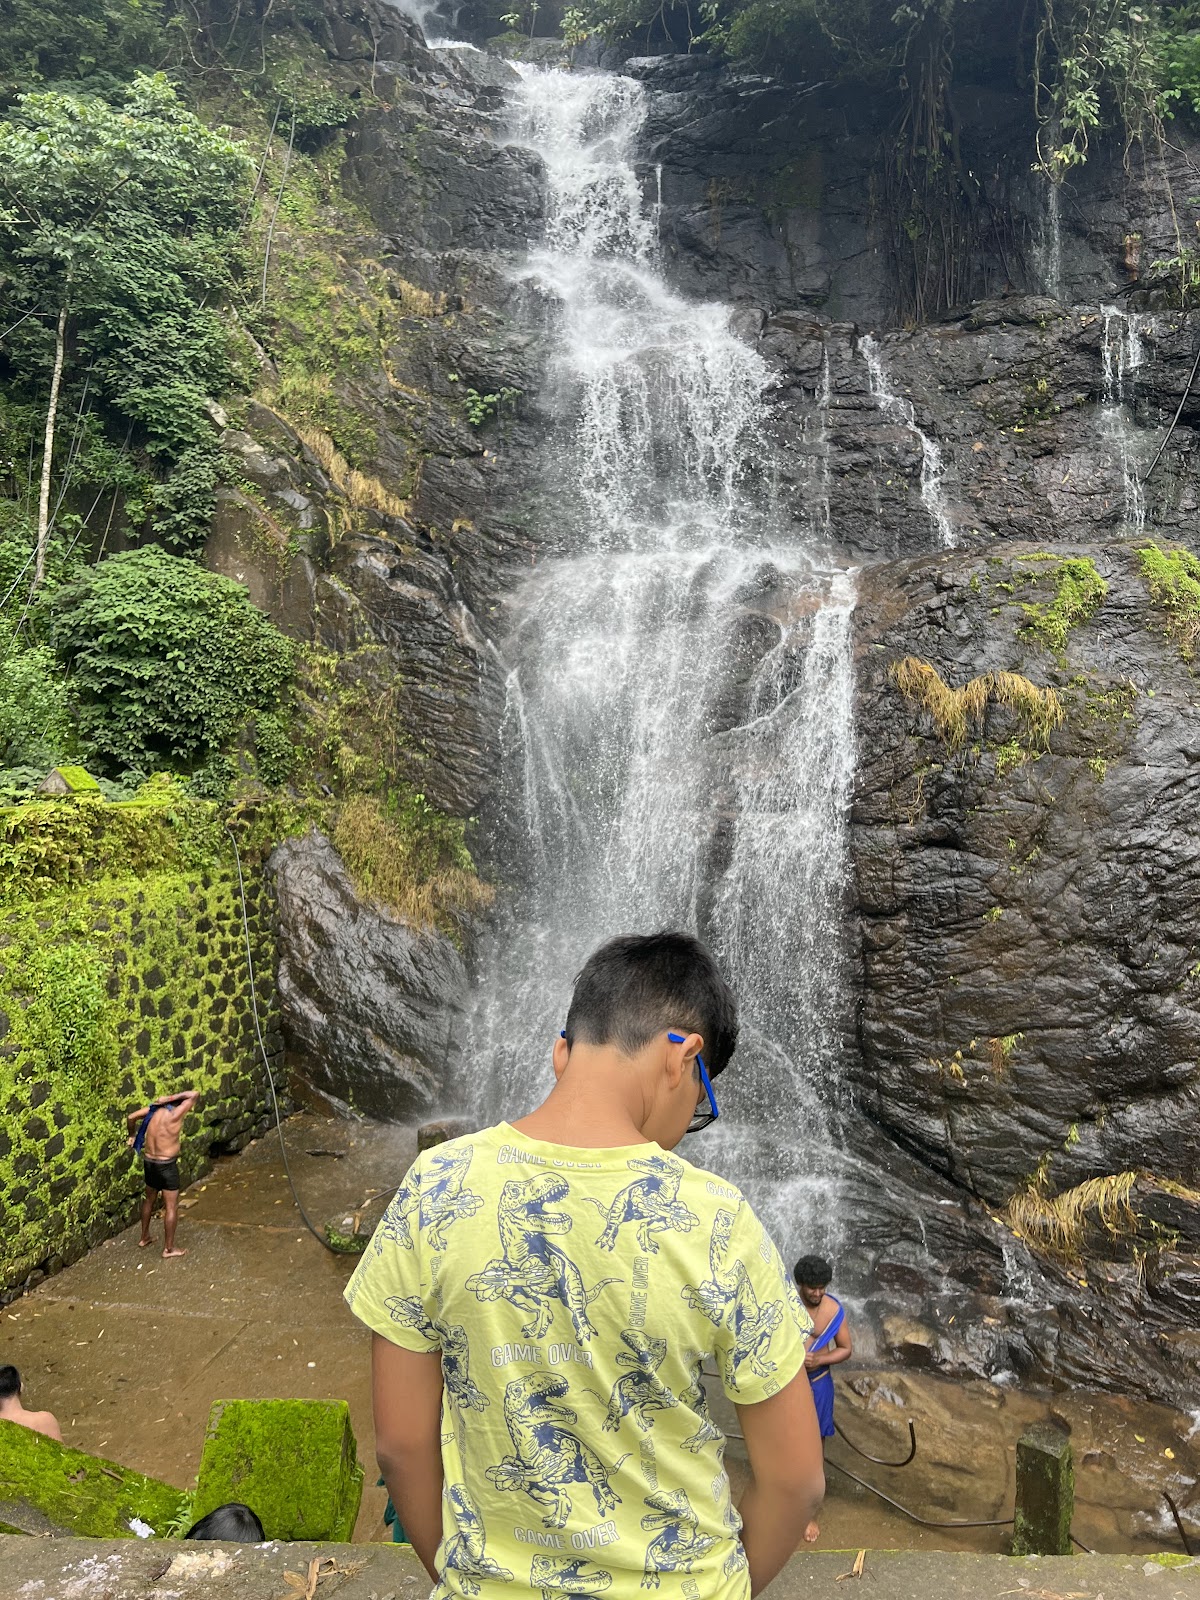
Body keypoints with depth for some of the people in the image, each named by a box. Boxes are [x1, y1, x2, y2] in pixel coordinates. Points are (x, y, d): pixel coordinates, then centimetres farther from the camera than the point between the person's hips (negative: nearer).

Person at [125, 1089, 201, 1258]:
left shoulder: (155, 1108, -2)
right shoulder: (176, 1114, -20)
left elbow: (131, 1117, 5)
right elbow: (195, 1094, -23)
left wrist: (132, 1136, 19)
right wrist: (172, 1098, -16)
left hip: (148, 1162, 7)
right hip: (166, 1165, -7)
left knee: (149, 1199, 26)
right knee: (171, 1207, 5)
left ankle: (144, 1237, 42)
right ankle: (168, 1248, 12)